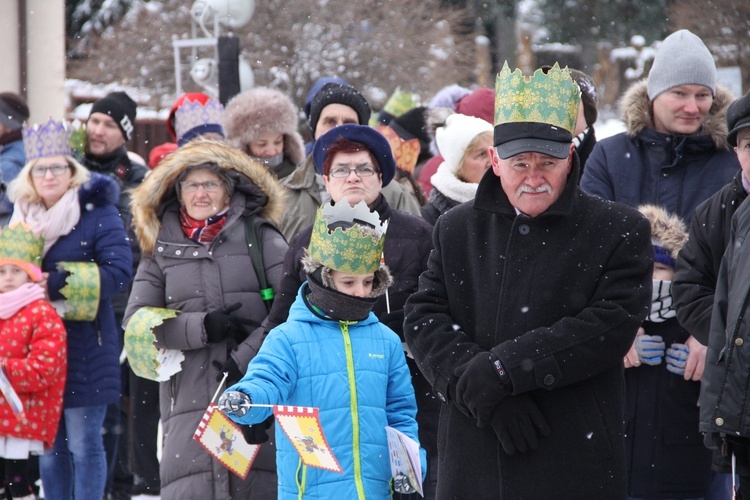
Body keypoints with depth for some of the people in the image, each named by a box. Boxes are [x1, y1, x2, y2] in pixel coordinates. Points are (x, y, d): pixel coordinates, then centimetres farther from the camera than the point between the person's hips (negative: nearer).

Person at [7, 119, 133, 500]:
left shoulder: (97, 213, -5)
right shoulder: (23, 217, 13)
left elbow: (119, 272, -16)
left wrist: (58, 283, -20)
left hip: (84, 348, -6)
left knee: (83, 444, -4)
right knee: (49, 444, 11)